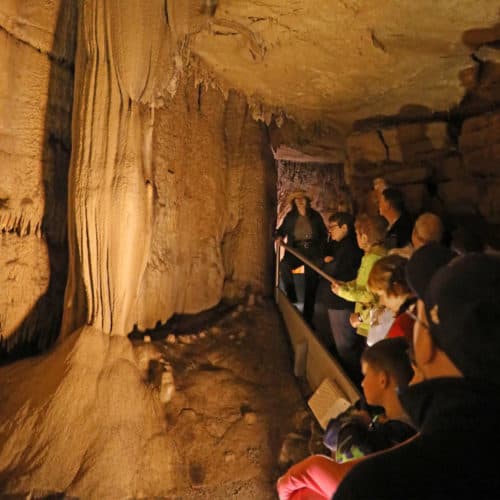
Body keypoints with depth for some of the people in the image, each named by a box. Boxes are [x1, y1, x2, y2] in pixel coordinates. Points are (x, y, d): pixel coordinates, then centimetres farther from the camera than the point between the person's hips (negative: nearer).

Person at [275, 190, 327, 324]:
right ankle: (292, 297, -18)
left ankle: (307, 317, 11)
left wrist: (321, 251, 0)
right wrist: (279, 236, -11)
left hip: (313, 252, 0)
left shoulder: (315, 216, 5)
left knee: (311, 284, 2)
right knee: (284, 265, -33)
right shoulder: (290, 217, 6)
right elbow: (281, 230, 12)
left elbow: (324, 234, 10)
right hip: (296, 251, 0)